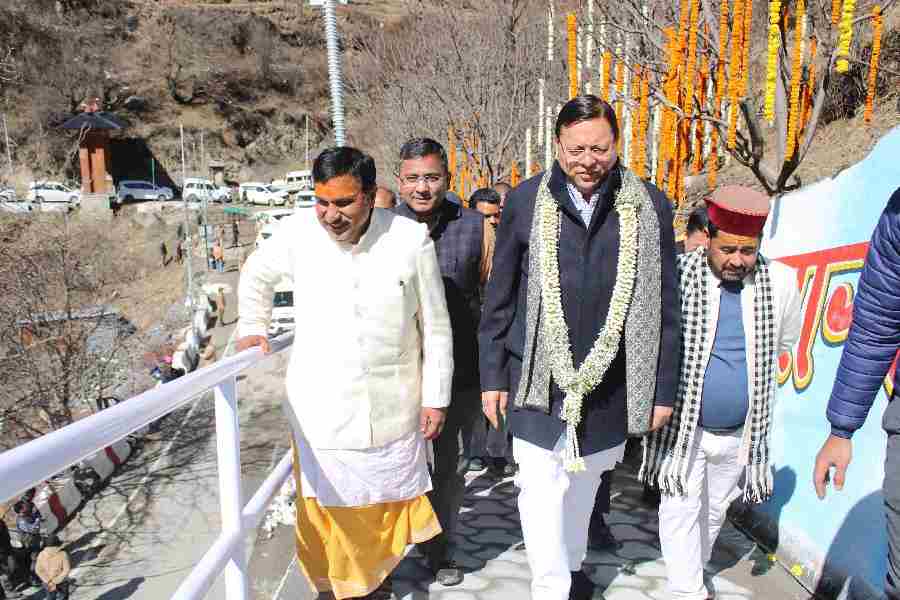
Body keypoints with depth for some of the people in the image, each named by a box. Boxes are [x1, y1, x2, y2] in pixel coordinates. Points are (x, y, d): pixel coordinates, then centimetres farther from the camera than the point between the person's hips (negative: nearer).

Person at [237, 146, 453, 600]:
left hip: (393, 408, 0)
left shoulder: (411, 239, -12)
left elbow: (436, 327, -2)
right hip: (321, 409, 1)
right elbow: (255, 274, 15)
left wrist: (435, 397, 0)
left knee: (386, 503, 16)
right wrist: (252, 328, 8)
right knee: (327, 507, 11)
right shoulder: (297, 232, -8)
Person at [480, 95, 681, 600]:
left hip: (611, 382, 2)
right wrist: (493, 376, 1)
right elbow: (500, 298, 1)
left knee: (586, 481, 19)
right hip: (539, 375, -1)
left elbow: (664, 304, 1)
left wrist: (664, 389, 2)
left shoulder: (650, 206, -3)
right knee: (541, 485, 0)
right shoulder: (526, 202, -4)